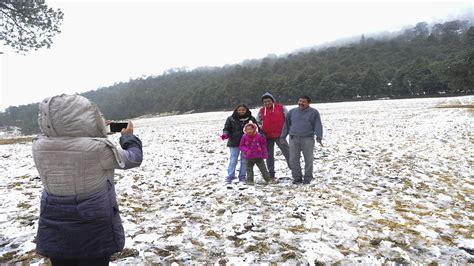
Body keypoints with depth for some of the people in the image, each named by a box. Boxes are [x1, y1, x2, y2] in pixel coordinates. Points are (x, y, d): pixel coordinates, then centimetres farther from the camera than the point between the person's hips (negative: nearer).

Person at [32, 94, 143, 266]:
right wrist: (129, 137, 11)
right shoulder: (97, 148, -24)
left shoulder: (39, 146, -9)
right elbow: (133, 158, -7)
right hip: (94, 231, -4)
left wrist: (99, 131, 19)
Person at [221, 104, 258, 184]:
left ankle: (242, 177, 18)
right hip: (234, 143, -1)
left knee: (244, 160, 8)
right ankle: (230, 177, 6)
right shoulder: (231, 119, -2)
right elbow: (226, 129, 0)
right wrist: (225, 135, -20)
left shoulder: (251, 118, 0)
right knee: (233, 160, 0)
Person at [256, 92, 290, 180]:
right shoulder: (261, 111, 8)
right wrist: (262, 129, 2)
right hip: (267, 137, 3)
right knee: (269, 155, 9)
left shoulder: (281, 108, 1)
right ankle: (271, 175, 19)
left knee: (287, 152, -9)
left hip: (279, 135, -3)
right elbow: (257, 122, 18)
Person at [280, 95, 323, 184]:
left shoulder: (314, 112, 3)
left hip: (308, 139, -2)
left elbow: (318, 125, -4)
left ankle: (307, 178, 14)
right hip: (294, 139, 3)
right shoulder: (292, 112, 11)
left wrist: (319, 137, -15)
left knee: (308, 159, 2)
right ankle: (297, 178, 13)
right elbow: (287, 124, 16)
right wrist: (283, 136, 15)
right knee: (293, 159, 1)